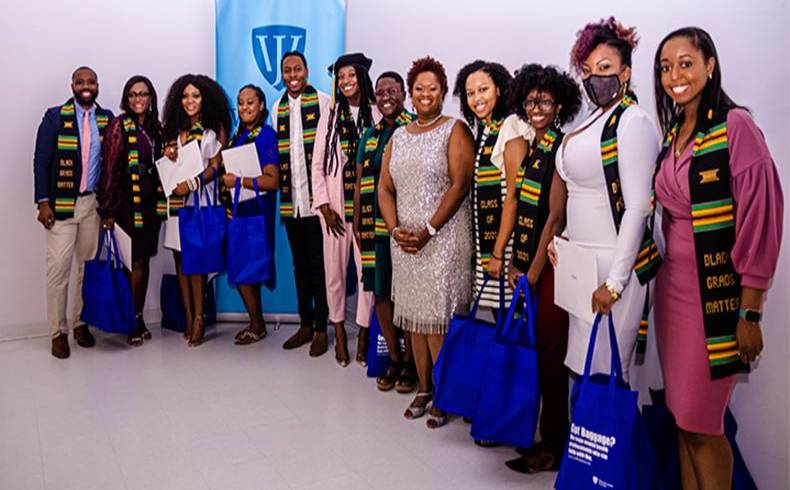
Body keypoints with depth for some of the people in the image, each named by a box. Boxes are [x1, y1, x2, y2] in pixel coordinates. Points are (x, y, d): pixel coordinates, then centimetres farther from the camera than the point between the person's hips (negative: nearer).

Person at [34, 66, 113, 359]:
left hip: (94, 203, 3)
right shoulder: (55, 116, -1)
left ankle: (80, 323, 21)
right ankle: (58, 332, 8)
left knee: (88, 266, 8)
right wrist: (43, 202, -8)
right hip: (61, 203, -2)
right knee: (58, 268, -3)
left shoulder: (106, 119, 7)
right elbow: (41, 161, -2)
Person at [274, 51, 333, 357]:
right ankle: (305, 325, 24)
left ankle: (321, 329, 12)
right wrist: (279, 181, 9)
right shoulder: (278, 109, 13)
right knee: (300, 264, 13)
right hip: (290, 201, 5)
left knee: (319, 265, 1)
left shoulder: (323, 102, -2)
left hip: (317, 198, -5)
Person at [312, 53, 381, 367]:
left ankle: (364, 333, 13)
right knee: (335, 270, 6)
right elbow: (317, 164, 6)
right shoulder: (330, 117, 8)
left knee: (367, 270, -1)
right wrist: (325, 207, -2)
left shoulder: (376, 116, 3)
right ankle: (339, 331, 21)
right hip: (335, 207, 2)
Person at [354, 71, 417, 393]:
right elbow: (359, 182, 17)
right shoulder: (370, 135, 16)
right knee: (381, 291, 7)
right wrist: (357, 223, 12)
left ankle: (409, 361, 16)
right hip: (375, 224, 5)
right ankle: (393, 358, 22)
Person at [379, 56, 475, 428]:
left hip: (445, 238, -5)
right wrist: (396, 229, -5)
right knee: (413, 316, 9)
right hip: (405, 241, 5)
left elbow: (460, 185, -12)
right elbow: (385, 188, 11)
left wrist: (428, 231, -16)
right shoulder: (398, 136, 15)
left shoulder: (455, 131, -2)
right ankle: (424, 387, 23)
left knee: (438, 320, -5)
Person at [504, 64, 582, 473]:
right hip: (525, 263, 7)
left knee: (548, 352, 1)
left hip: (551, 265, -7)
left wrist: (532, 273, -12)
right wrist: (514, 264, 8)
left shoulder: (564, 147, -10)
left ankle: (552, 445, 15)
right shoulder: (529, 147, 13)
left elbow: (555, 216, -14)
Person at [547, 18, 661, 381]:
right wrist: (563, 238, 12)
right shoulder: (593, 120, 14)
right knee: (583, 364, 15)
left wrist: (614, 283, -19)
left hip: (613, 264, -8)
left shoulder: (633, 122, -12)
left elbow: (637, 209, -18)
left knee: (604, 371, 1)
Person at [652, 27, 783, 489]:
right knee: (682, 417, 13)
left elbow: (760, 220, -13)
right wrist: (661, 285, 12)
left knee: (701, 423, 3)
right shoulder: (673, 132, 10)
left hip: (716, 291, -6)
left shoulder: (736, 125, -10)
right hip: (672, 287, 6)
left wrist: (750, 313, -14)